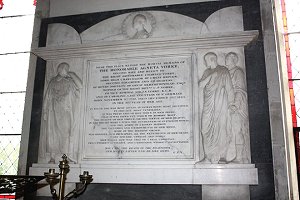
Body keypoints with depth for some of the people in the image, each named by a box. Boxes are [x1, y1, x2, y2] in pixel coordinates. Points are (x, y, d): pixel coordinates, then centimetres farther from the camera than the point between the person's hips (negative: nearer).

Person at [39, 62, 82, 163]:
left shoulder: (70, 81, 11)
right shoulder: (53, 81, 14)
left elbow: (80, 86, -8)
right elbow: (47, 98, 12)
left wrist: (72, 74, -1)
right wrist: (45, 111, 4)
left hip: (66, 113, -1)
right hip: (53, 112, 1)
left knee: (66, 133, -10)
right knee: (52, 133, -4)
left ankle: (67, 157, -13)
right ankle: (52, 158, -2)